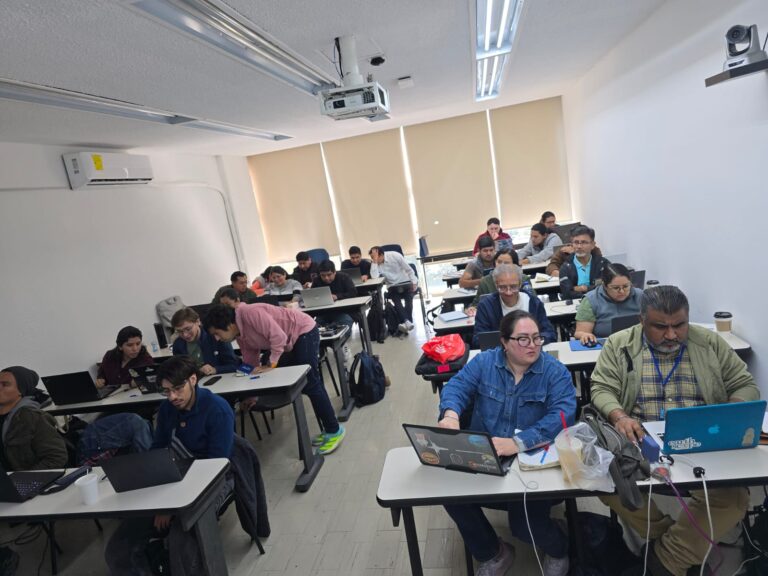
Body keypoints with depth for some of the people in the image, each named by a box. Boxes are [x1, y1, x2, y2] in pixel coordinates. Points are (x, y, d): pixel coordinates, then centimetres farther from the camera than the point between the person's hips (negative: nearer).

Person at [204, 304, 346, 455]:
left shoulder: (250, 313, -26)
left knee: (309, 384, -10)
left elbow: (278, 337, -31)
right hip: (291, 341, 10)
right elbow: (251, 365, 9)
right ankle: (329, 428, 20)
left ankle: (334, 430, 2)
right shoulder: (240, 335, 3)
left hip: (304, 331, -10)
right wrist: (251, 396, 11)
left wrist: (270, 365, -24)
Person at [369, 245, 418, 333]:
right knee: (396, 300, -27)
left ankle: (407, 322, -33)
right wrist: (374, 261, -28)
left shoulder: (395, 255, -14)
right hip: (392, 286, 1)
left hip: (406, 283, -1)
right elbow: (374, 276, -27)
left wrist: (414, 283, -13)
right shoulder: (375, 263, -8)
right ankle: (407, 322, -41)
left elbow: (409, 270, -7)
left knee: (408, 298, -27)